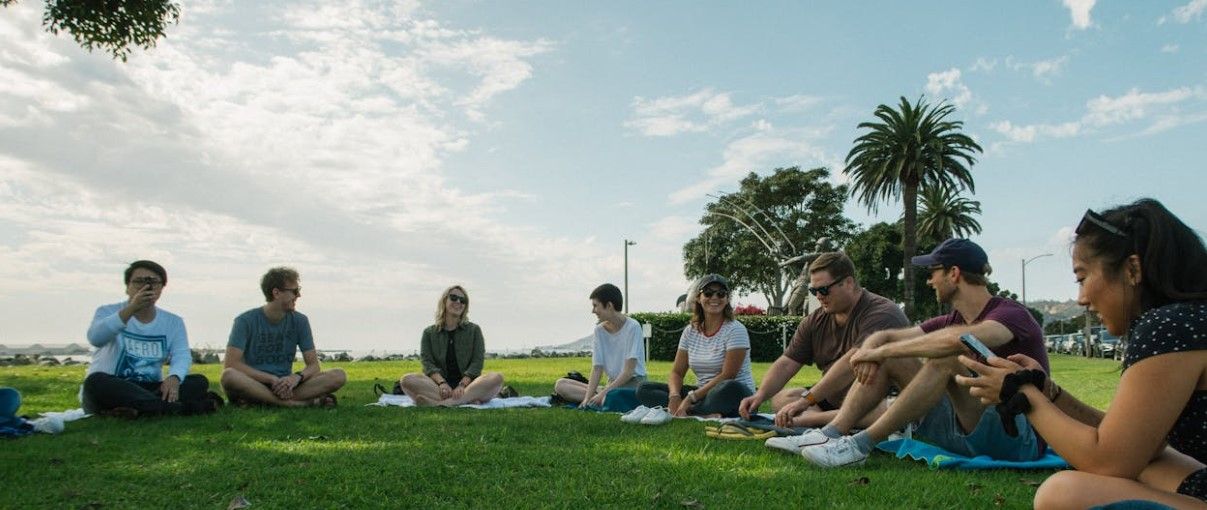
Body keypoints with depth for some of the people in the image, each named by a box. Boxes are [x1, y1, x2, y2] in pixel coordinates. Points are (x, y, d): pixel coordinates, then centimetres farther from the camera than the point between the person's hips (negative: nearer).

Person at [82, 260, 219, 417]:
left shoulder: (173, 322, 9)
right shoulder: (108, 312, 0)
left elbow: (181, 356, -6)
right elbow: (95, 338, -23)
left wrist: (174, 377, -30)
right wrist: (131, 309, -35)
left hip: (151, 390, 3)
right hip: (110, 391, -3)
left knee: (199, 382, -17)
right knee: (96, 381, -35)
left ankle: (139, 409, -36)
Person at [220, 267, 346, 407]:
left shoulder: (299, 321, 6)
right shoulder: (246, 320, -4)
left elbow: (314, 365, 3)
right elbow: (230, 363, -14)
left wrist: (296, 377, -21)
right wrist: (272, 379, -21)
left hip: (284, 385, 3)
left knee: (339, 376, -18)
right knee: (229, 376, -37)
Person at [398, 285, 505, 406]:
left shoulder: (473, 330, 14)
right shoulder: (429, 332, 15)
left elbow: (477, 362, 1)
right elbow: (427, 363, 1)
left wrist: (462, 385, -17)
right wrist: (442, 382, -20)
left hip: (468, 384, 0)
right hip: (440, 386, 0)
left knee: (497, 377, -30)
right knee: (407, 380, -28)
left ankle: (441, 403, -41)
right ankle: (469, 400, -38)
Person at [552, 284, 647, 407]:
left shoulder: (632, 327, -12)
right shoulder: (599, 330, 6)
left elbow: (629, 370, -16)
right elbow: (597, 368, 0)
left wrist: (604, 393, -20)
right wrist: (588, 397, -14)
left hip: (633, 383, -7)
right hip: (612, 383, 7)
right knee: (560, 385, -8)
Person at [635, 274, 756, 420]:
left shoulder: (735, 330, -8)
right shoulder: (690, 332, 8)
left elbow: (727, 376, -16)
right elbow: (676, 372, 5)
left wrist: (692, 397, -23)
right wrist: (675, 396, -17)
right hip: (703, 393, 6)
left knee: (730, 388, -42)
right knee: (644, 389, -10)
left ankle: (669, 413, -28)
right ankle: (706, 415, -28)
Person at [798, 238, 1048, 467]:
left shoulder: (1011, 314, -13)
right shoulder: (952, 320, 11)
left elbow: (958, 339, -36)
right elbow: (883, 337, 9)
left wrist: (881, 351, -28)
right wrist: (869, 353, -17)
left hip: (1019, 438, -8)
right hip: (964, 431, 8)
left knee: (946, 357, -30)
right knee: (890, 358, 0)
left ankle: (861, 444, -28)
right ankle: (830, 434, -17)